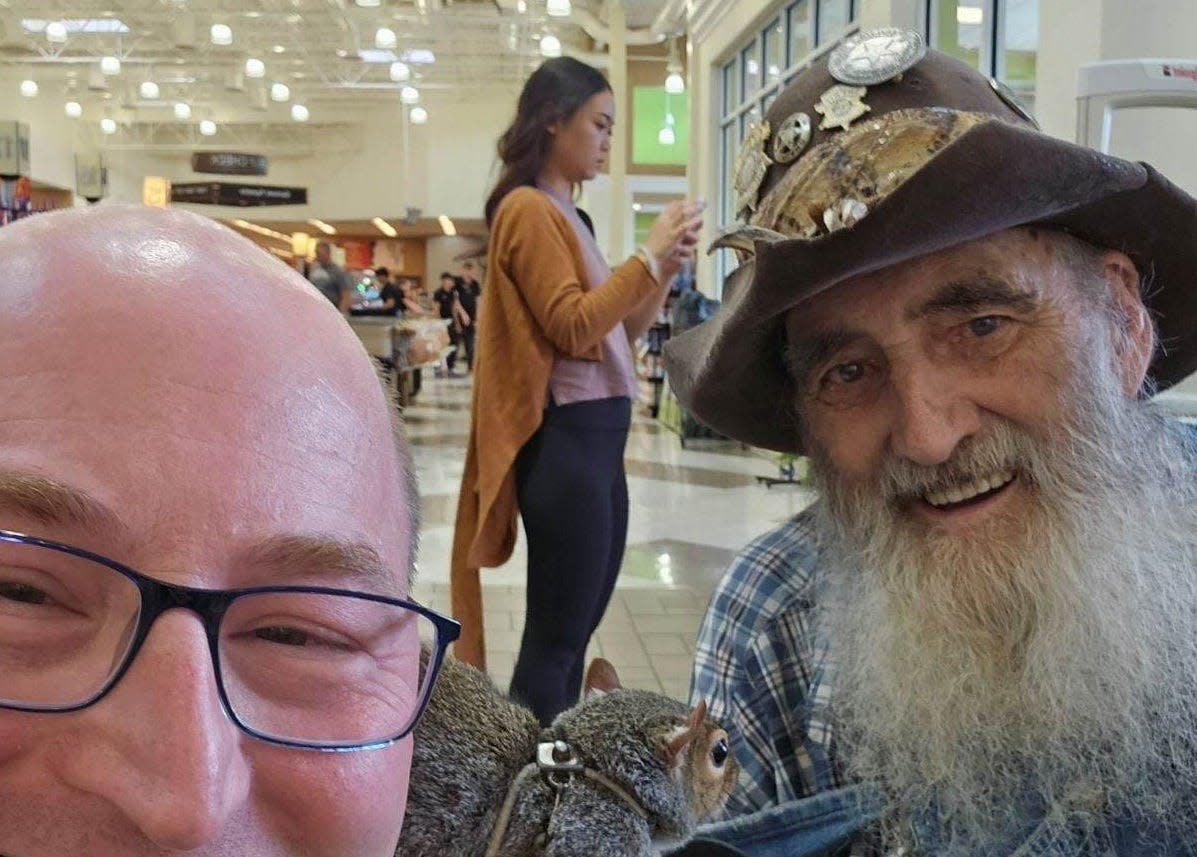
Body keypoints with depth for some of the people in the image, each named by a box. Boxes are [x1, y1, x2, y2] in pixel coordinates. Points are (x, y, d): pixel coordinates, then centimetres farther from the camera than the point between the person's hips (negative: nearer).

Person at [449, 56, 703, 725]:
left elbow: (617, 333, 20)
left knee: (574, 633, 13)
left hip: (598, 440, 9)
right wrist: (648, 256, -12)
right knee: (555, 637, -5)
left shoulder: (565, 214, 18)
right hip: (566, 442, -9)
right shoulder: (529, 208, -8)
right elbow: (574, 326, -18)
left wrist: (666, 271, 8)